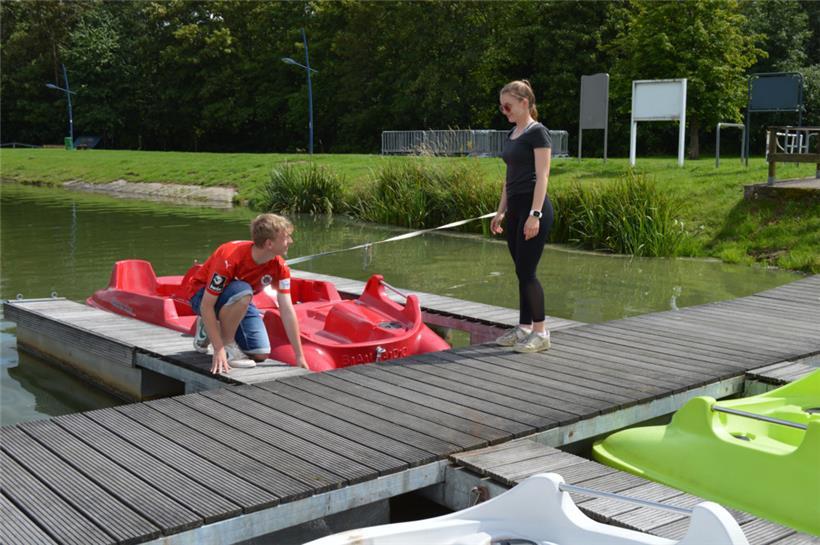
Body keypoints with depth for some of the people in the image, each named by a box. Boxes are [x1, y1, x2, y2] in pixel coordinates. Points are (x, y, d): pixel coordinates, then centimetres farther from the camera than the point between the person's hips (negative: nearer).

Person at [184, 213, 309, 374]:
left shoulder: (279, 267, -19)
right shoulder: (230, 258, -36)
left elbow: (287, 310, -15)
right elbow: (206, 306, -34)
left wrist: (300, 357, -17)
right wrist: (219, 349, -39)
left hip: (238, 301, 6)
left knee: (261, 354, -8)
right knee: (242, 292, -38)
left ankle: (211, 330, 15)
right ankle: (227, 346, -16)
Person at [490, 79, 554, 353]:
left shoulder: (537, 133, -9)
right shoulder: (511, 135, 16)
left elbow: (542, 176, -15)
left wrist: (535, 214, -21)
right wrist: (501, 211, 18)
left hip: (532, 206, -8)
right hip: (515, 208, 8)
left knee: (526, 271, -7)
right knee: (521, 271, 11)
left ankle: (540, 332, 1)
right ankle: (524, 328, 18)